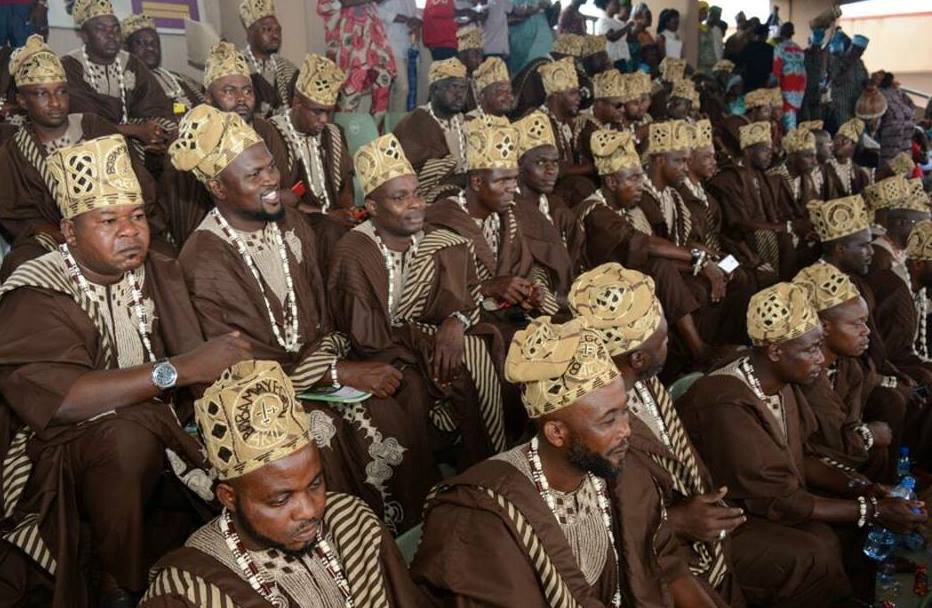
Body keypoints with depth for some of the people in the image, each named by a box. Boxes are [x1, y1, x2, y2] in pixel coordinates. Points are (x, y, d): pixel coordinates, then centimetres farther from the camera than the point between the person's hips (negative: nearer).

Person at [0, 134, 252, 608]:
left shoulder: (159, 274, 3)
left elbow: (200, 374, -5)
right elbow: (57, 399, -30)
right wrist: (177, 369, -36)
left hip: (165, 431, 5)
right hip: (70, 451, -5)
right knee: (131, 433, -35)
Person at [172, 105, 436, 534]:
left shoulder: (292, 225, 4)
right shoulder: (205, 261, -17)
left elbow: (321, 320, 9)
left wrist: (335, 363, -12)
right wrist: (342, 373, -19)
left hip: (314, 365, 6)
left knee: (399, 412, -17)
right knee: (328, 440, -31)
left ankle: (408, 528, 3)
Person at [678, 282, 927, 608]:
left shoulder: (778, 383, -3)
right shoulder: (729, 406, -31)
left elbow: (793, 460, 9)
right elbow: (778, 499, -25)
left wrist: (858, 489, -5)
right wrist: (872, 510, -17)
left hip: (756, 503, 9)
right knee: (814, 557, -26)